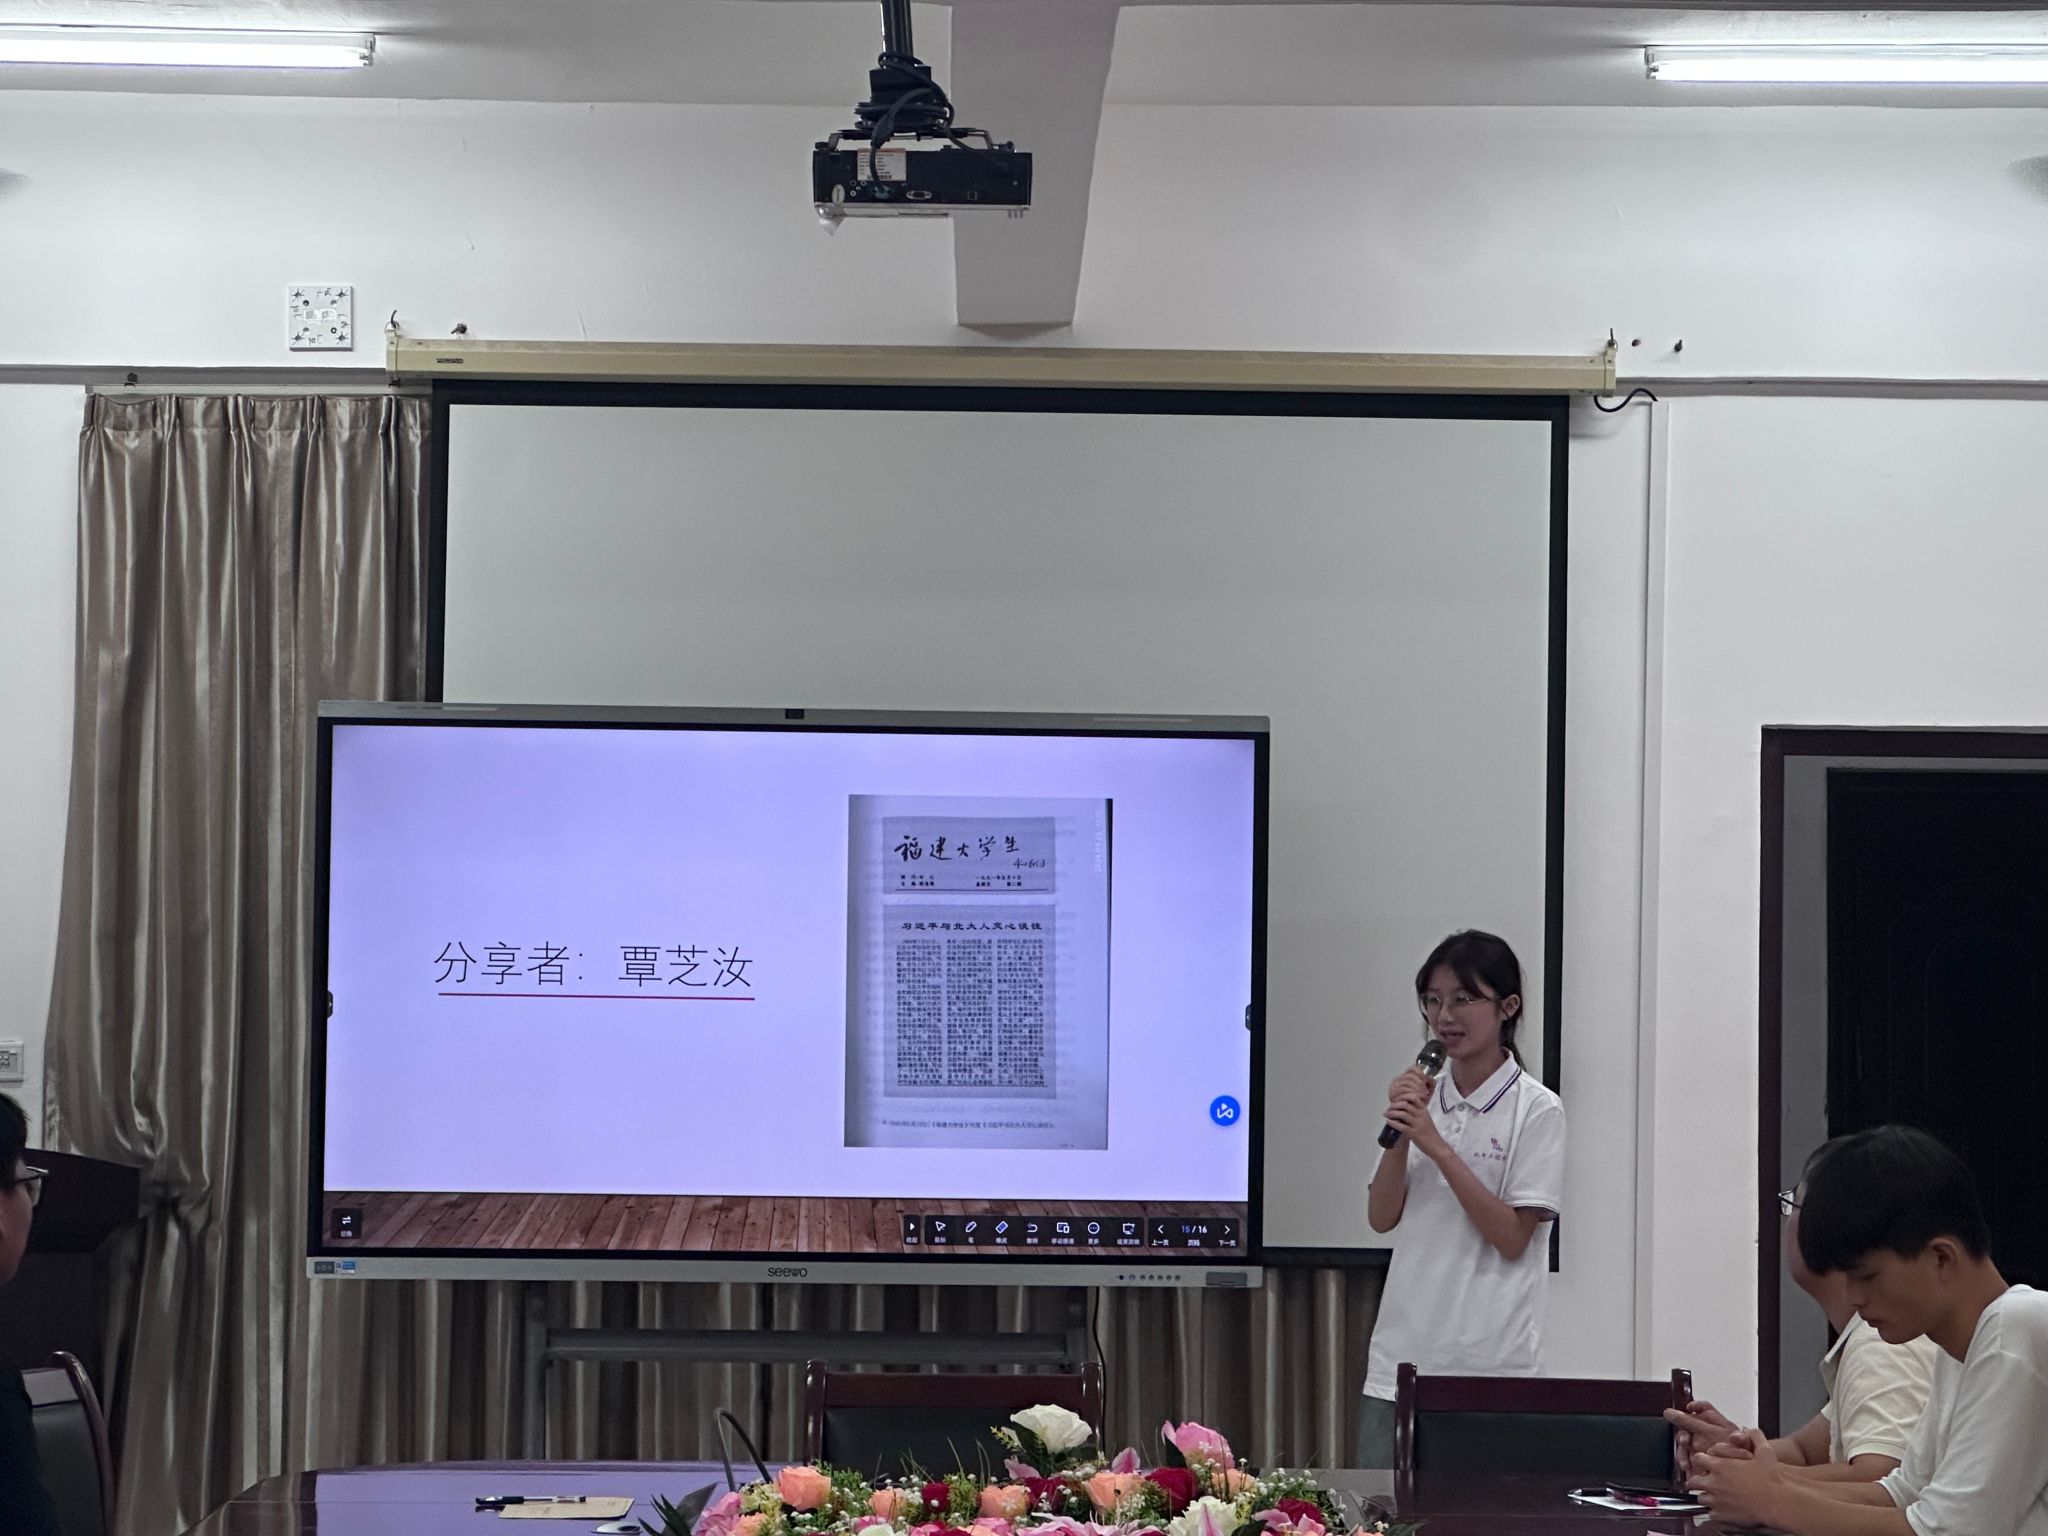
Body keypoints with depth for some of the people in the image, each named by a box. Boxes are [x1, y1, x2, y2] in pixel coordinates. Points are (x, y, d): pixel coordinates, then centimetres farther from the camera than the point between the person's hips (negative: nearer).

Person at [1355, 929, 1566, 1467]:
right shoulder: (1418, 1096, 10)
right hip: (1402, 1353, 5)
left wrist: (1437, 1145, -16)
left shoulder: (1537, 1111, -5)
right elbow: (1382, 1218, 7)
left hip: (1490, 1360, -4)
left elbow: (1512, 1239, -11)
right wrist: (1398, 1135, -8)